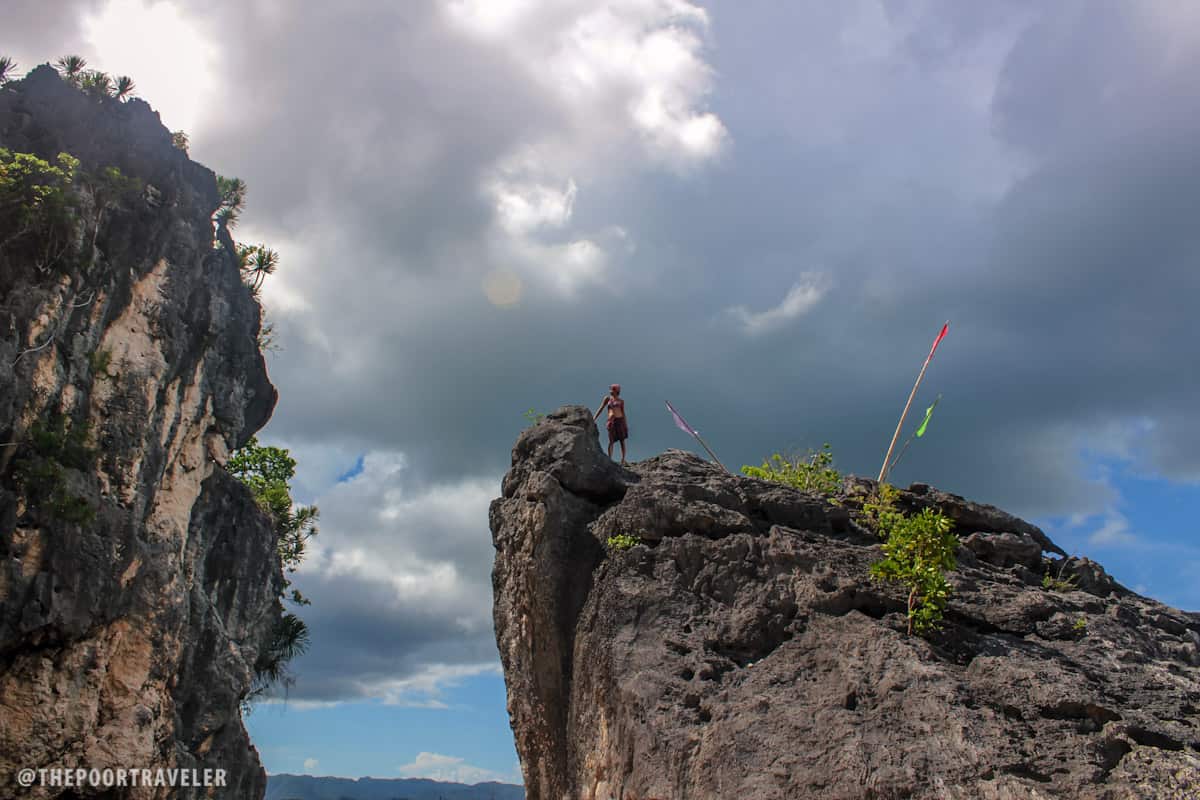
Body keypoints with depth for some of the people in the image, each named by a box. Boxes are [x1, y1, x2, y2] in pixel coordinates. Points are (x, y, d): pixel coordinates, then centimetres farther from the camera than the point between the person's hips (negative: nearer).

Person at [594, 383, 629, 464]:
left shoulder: (621, 401, 10)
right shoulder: (607, 399, 12)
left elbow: (623, 413, 11)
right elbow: (601, 409, 11)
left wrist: (626, 424, 4)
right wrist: (593, 419, 4)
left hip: (620, 420, 0)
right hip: (611, 422, 0)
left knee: (622, 441, 1)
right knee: (611, 441, -7)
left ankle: (623, 459, 5)